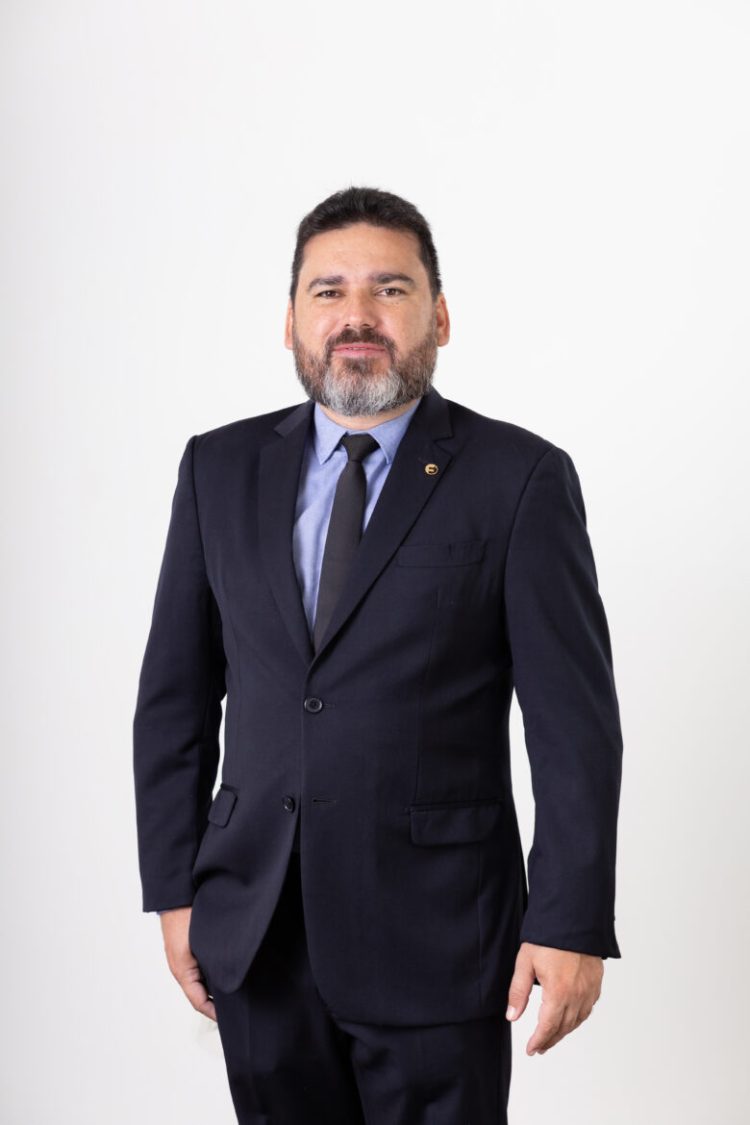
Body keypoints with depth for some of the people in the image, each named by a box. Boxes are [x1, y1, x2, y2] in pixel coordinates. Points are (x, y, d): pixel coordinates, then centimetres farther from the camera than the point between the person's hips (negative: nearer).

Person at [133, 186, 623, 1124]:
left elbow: (575, 719, -7)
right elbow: (176, 693, 9)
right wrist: (173, 887, 5)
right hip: (255, 929, 4)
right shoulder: (221, 468, 6)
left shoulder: (521, 477, -6)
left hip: (435, 933, -3)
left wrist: (573, 923, -11)